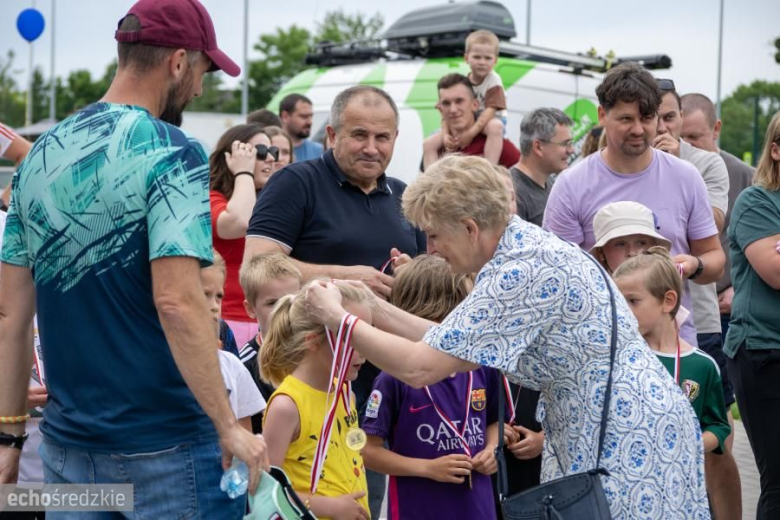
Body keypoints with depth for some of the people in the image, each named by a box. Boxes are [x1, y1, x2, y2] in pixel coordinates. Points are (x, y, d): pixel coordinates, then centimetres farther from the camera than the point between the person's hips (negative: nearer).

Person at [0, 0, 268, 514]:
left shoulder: (41, 154, 7)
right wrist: (230, 428, -18)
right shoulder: (171, 153, -13)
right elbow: (177, 302, -23)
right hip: (164, 446, -6)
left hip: (67, 447, 6)